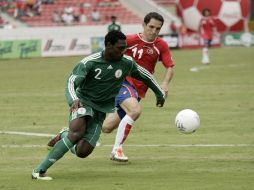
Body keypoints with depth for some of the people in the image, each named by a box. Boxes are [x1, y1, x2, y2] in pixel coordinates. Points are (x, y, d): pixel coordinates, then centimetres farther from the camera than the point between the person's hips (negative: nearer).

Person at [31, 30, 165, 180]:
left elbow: (145, 76, 14)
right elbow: (71, 82, -26)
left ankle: (63, 137, 22)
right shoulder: (90, 62, -16)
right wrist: (74, 100, -47)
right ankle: (40, 170, -28)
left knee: (82, 152, -15)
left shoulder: (127, 63, -4)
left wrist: (160, 94, 25)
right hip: (83, 103, -4)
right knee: (77, 132, -34)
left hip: (100, 111, 4)